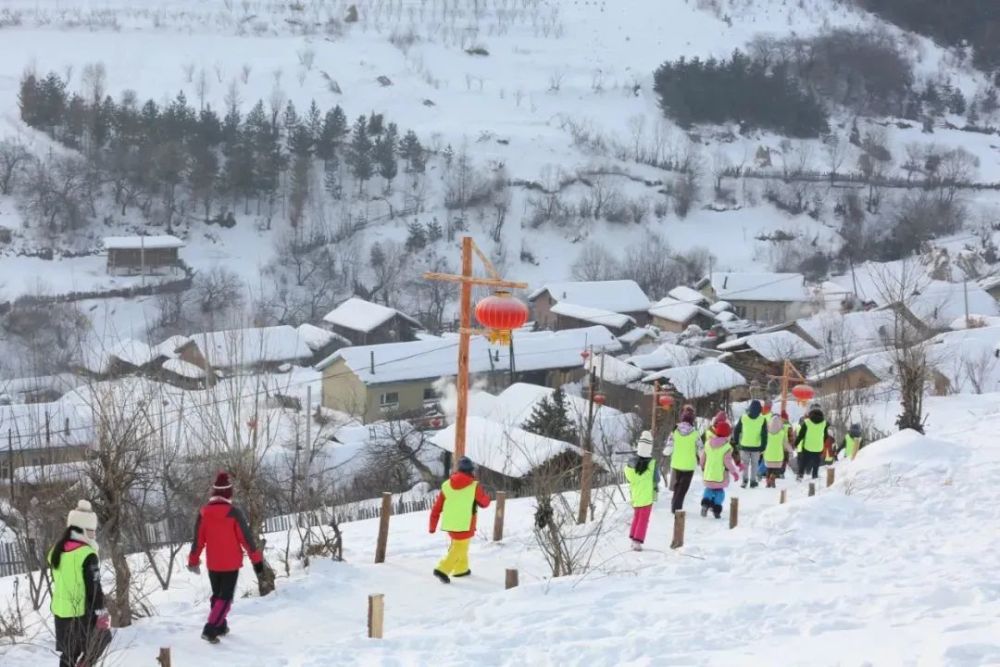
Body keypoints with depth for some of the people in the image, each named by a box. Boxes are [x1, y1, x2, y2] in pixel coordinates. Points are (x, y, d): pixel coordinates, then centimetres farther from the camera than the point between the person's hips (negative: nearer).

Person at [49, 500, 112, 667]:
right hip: (82, 612, -7)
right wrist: (101, 613, -10)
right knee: (101, 638, 14)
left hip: (60, 611, 7)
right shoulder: (87, 555, -17)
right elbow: (94, 588, -17)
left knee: (68, 653, 15)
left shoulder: (56, 551, 8)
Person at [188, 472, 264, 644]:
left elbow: (198, 539, 2)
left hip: (213, 564, 4)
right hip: (231, 563, -4)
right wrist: (257, 560, -4)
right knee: (225, 597, 0)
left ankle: (220, 626, 28)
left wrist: (193, 561, 14)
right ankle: (210, 630, -13)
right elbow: (247, 538, -12)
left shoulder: (203, 512, -5)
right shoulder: (234, 513, -16)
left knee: (217, 594, 21)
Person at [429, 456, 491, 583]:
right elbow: (485, 503, 5)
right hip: (465, 525, -6)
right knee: (459, 549, -1)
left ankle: (461, 569, 36)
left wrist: (432, 526, 11)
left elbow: (437, 508, 4)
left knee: (458, 545, 26)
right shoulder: (474, 486, -10)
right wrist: (483, 493, 24)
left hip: (449, 524, 6)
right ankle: (442, 570, -17)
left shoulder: (446, 485, 2)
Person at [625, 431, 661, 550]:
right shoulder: (652, 464, -19)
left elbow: (628, 479, 0)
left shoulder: (631, 463, -10)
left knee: (636, 516, 22)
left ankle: (633, 538, 24)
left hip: (635, 495, 4)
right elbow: (656, 480, -10)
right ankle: (637, 541, -2)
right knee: (643, 519, 5)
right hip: (647, 496, -4)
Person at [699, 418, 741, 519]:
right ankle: (716, 510, 4)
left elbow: (702, 458, 8)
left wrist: (703, 468, 25)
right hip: (720, 475, -4)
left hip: (708, 474, 4)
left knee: (709, 489, 22)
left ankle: (705, 503, -2)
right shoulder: (727, 447, -14)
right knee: (719, 491, 11)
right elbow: (728, 462, -16)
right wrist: (735, 472, -3)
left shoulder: (708, 443, 1)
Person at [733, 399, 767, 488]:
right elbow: (764, 434, -7)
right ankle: (753, 481, 11)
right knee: (754, 464, 12)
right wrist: (763, 447, -1)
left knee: (745, 463, 12)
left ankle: (744, 480, 1)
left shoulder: (743, 417, -4)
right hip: (756, 447, -1)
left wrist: (736, 441, 16)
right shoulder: (762, 419, -8)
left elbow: (736, 430, 4)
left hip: (744, 445, 1)